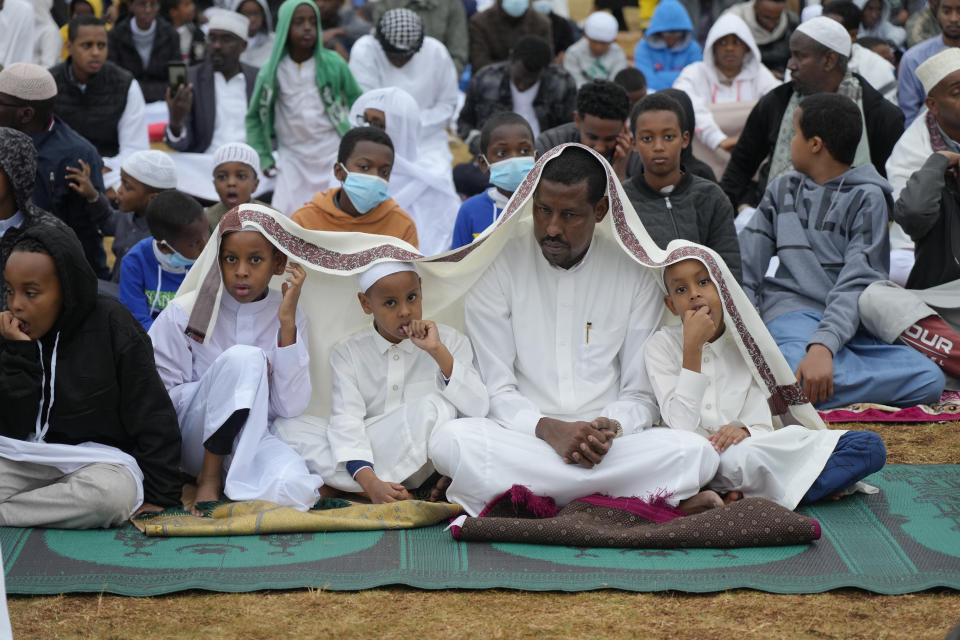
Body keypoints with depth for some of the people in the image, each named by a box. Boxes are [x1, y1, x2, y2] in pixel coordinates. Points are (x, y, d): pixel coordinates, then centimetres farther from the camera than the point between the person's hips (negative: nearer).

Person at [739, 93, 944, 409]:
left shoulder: (867, 197, 6)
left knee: (930, 378, -28)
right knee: (799, 370, -39)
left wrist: (824, 345, -25)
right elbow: (746, 268, 12)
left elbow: (857, 280, -8)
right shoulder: (782, 190, 18)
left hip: (850, 320, 0)